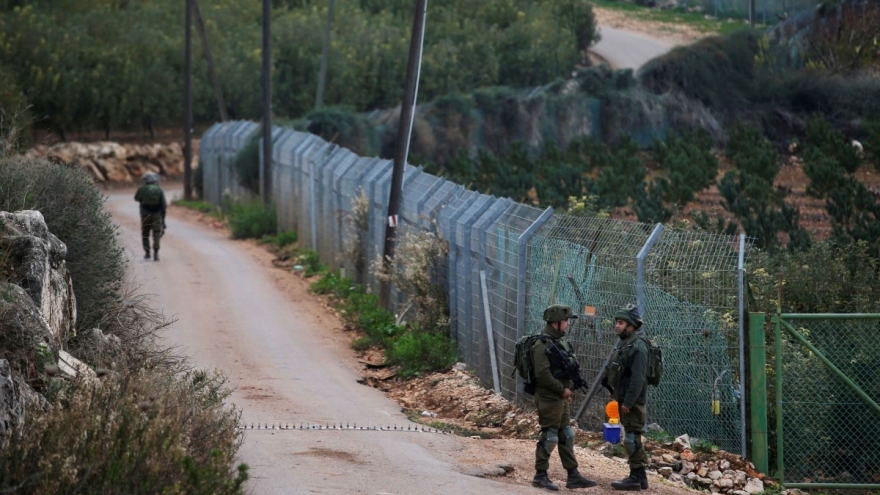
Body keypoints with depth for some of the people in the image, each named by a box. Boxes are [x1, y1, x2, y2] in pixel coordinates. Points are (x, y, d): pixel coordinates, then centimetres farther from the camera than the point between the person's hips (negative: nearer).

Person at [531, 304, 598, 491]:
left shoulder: (560, 342, 13)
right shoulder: (542, 345, -18)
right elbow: (542, 374, -24)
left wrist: (567, 391, 11)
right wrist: (562, 390, -17)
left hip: (561, 398, 10)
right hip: (549, 399, -10)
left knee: (567, 437, 11)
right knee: (549, 437, -4)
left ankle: (573, 476, 15)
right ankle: (540, 476, 5)